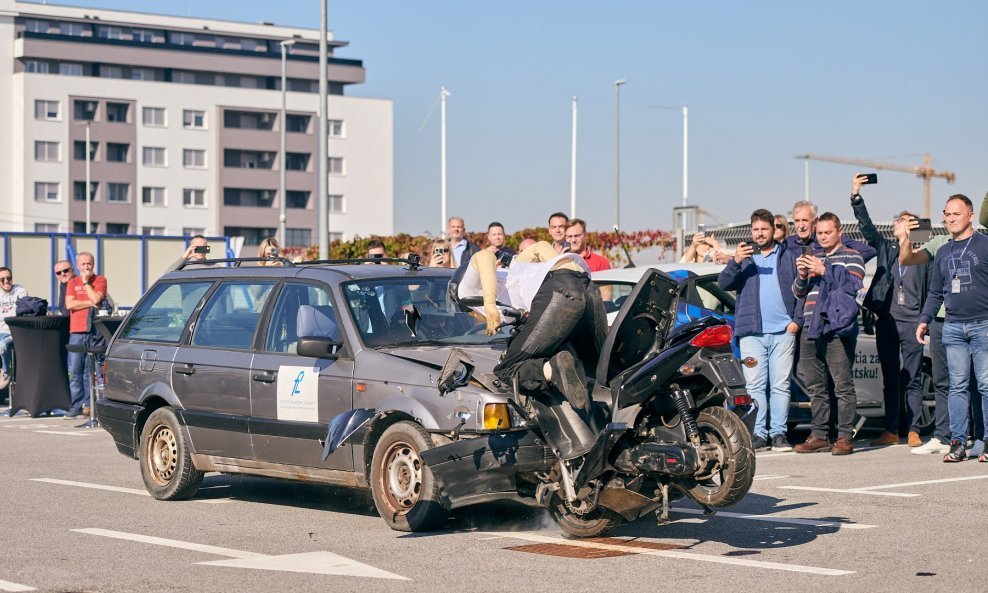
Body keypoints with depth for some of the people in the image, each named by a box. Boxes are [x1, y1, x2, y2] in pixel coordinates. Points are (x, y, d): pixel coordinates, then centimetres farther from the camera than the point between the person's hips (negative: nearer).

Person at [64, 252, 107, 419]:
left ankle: (88, 404, -3)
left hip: (94, 331, -2)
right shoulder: (73, 283, 14)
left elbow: (96, 299, -9)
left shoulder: (100, 280, 7)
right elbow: (69, 304, 0)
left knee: (92, 369, -5)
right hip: (77, 331, 2)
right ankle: (76, 405, 2)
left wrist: (86, 282, -1)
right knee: (75, 371, -1)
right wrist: (90, 303, -6)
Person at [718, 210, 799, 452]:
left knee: (781, 385, 0)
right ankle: (758, 434, -4)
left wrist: (797, 320, -1)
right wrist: (734, 262, -16)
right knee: (755, 385, -5)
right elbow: (723, 284, 2)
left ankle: (778, 433, 3)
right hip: (752, 332, 0)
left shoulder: (787, 257, 13)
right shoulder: (745, 256, 14)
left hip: (783, 332, 0)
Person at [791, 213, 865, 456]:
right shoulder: (812, 256, 24)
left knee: (843, 384, -9)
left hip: (837, 328, -6)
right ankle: (819, 435, 13)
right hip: (810, 329, 6)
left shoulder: (852, 257, 6)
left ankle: (844, 437, -9)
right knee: (815, 387, 8)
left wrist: (824, 271, -16)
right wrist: (801, 275, 0)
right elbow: (798, 292, 21)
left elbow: (853, 284, -11)